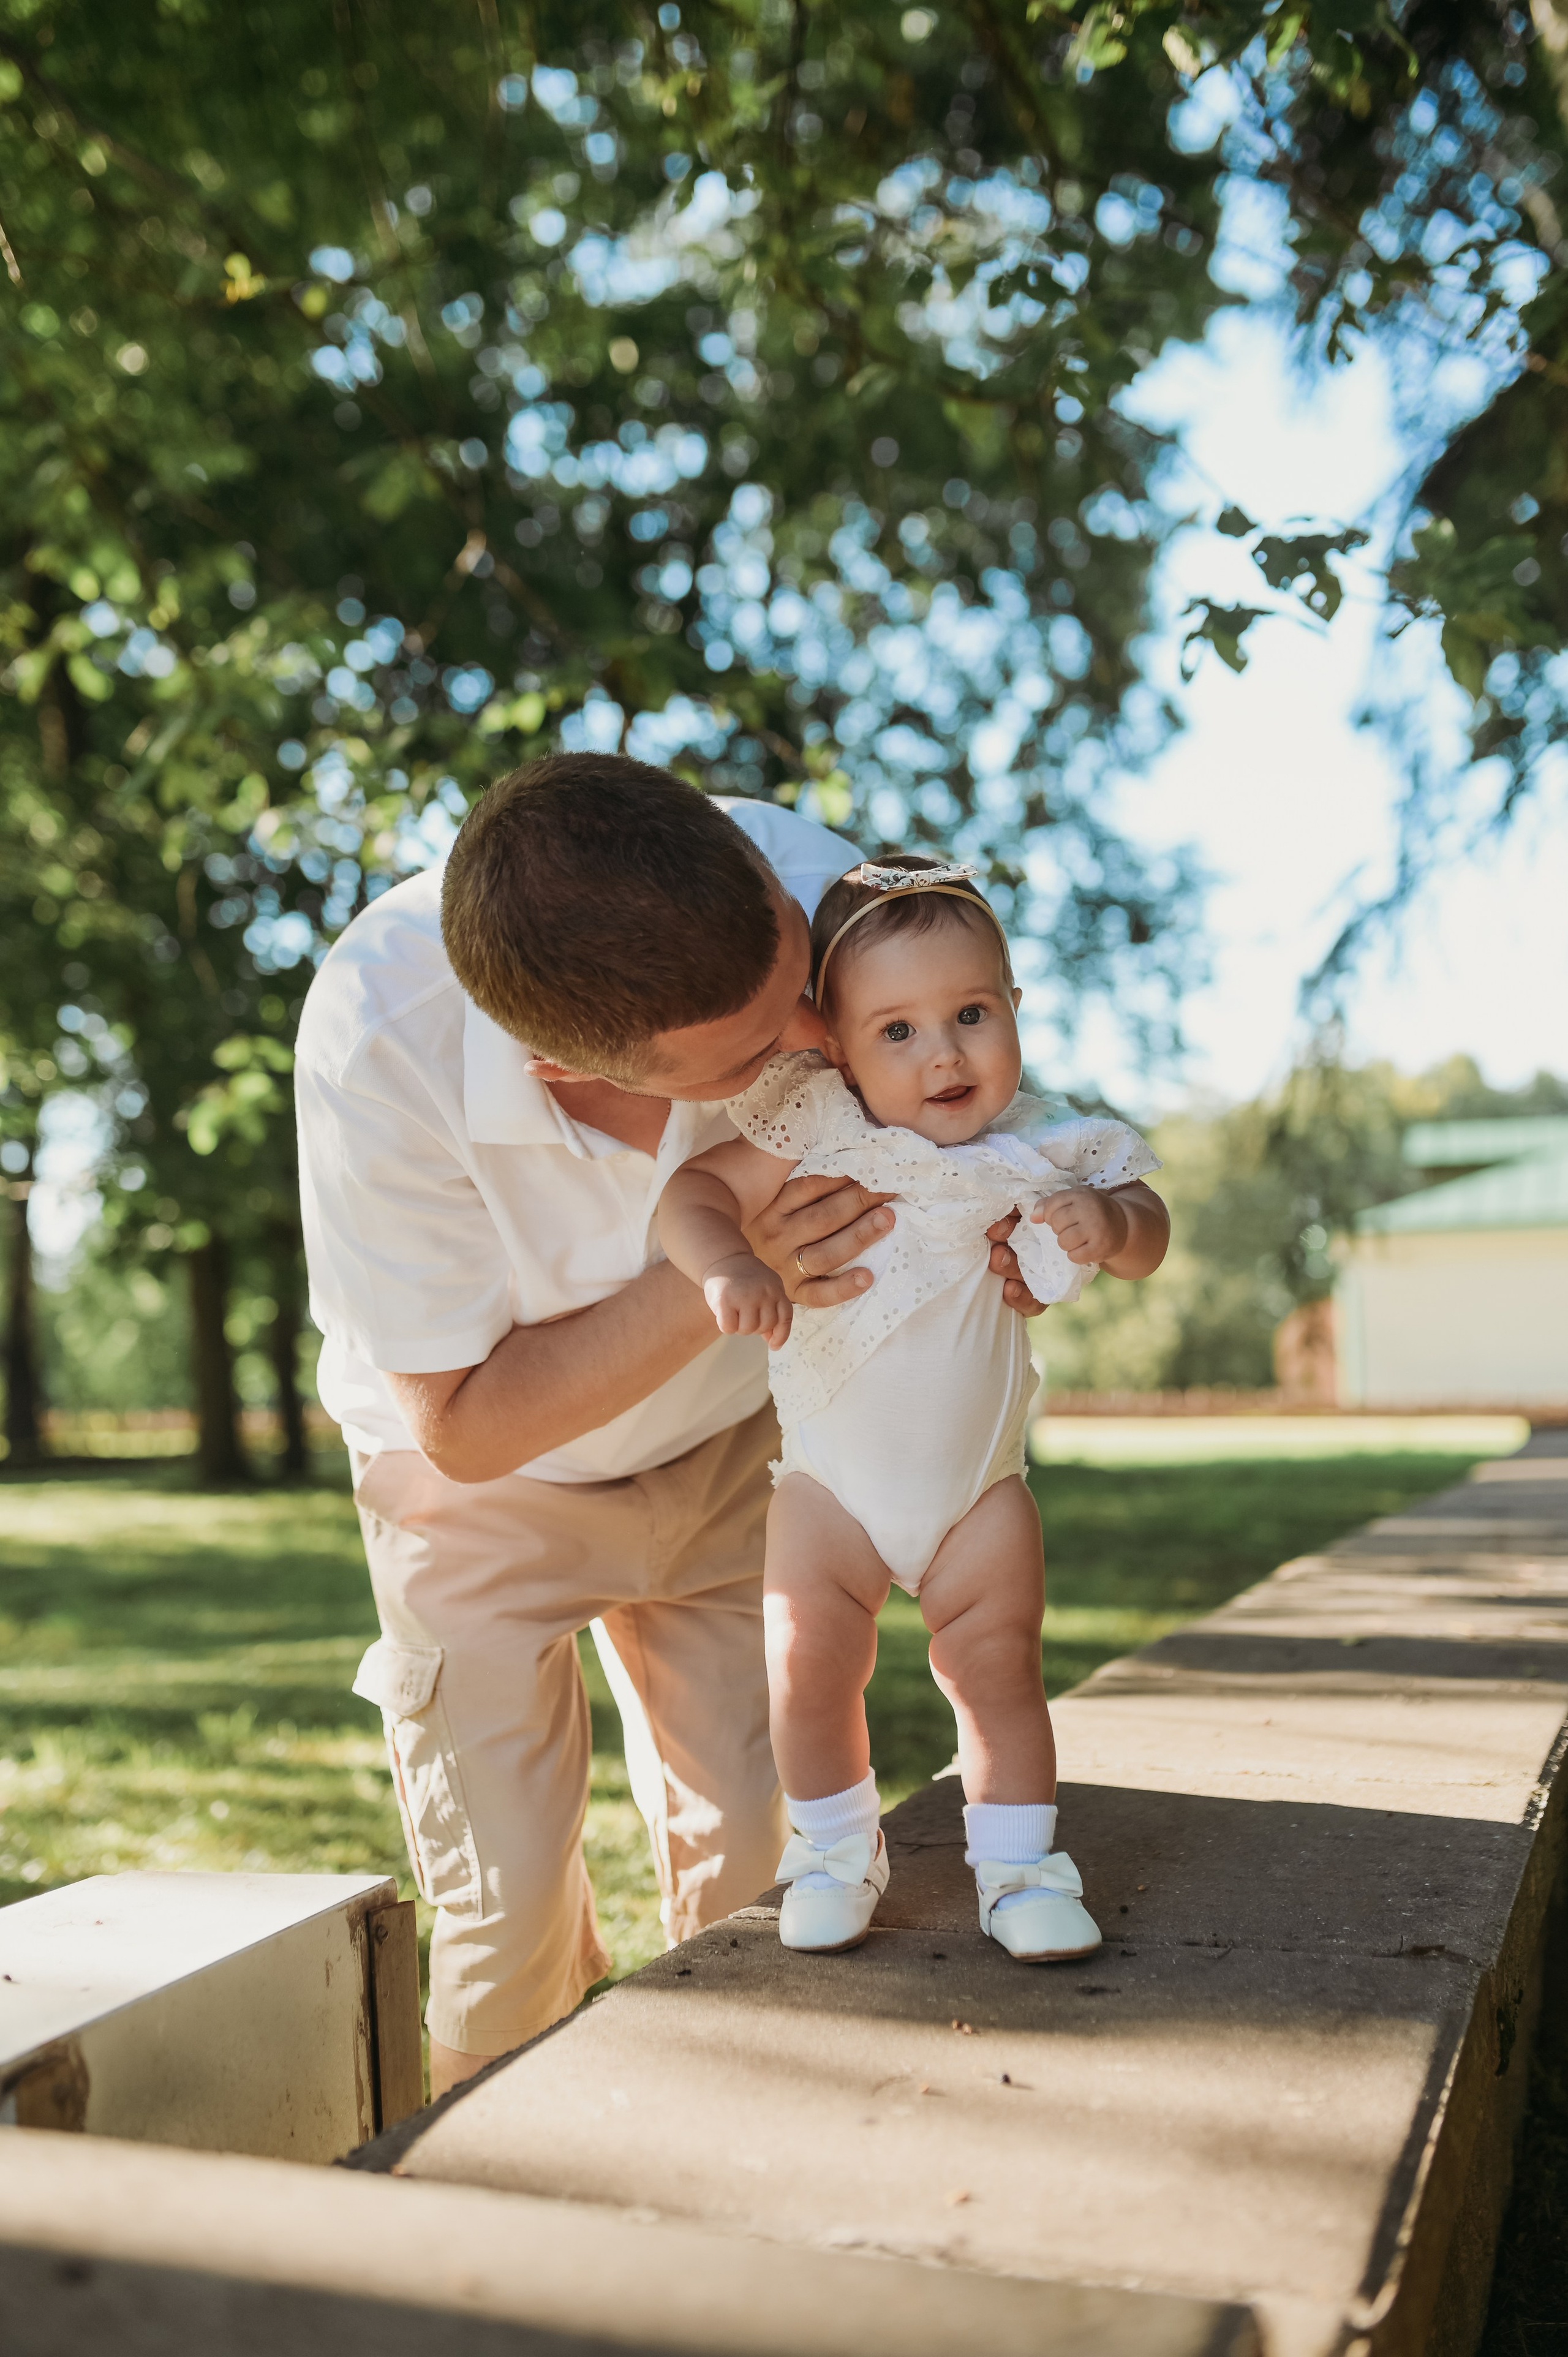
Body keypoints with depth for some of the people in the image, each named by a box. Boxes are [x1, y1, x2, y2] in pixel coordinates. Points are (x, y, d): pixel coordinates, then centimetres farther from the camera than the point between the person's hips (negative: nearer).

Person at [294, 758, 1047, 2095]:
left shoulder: (805, 883, -31)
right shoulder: (379, 1041, -38)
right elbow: (464, 1421, -26)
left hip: (718, 1447, 3)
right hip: (483, 1480, -2)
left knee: (754, 1856, 2)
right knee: (509, 1911, -1)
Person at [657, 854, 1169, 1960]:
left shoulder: (1037, 1149, -9)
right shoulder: (815, 1136, -15)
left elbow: (1148, 1239, -1)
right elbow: (694, 1191, -17)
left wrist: (1112, 1219, -25)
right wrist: (728, 1265, -39)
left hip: (981, 1481, 1)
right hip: (832, 1479, -1)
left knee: (999, 1667, 2)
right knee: (810, 1666, -3)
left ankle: (1019, 1866, 20)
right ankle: (837, 1850, 20)